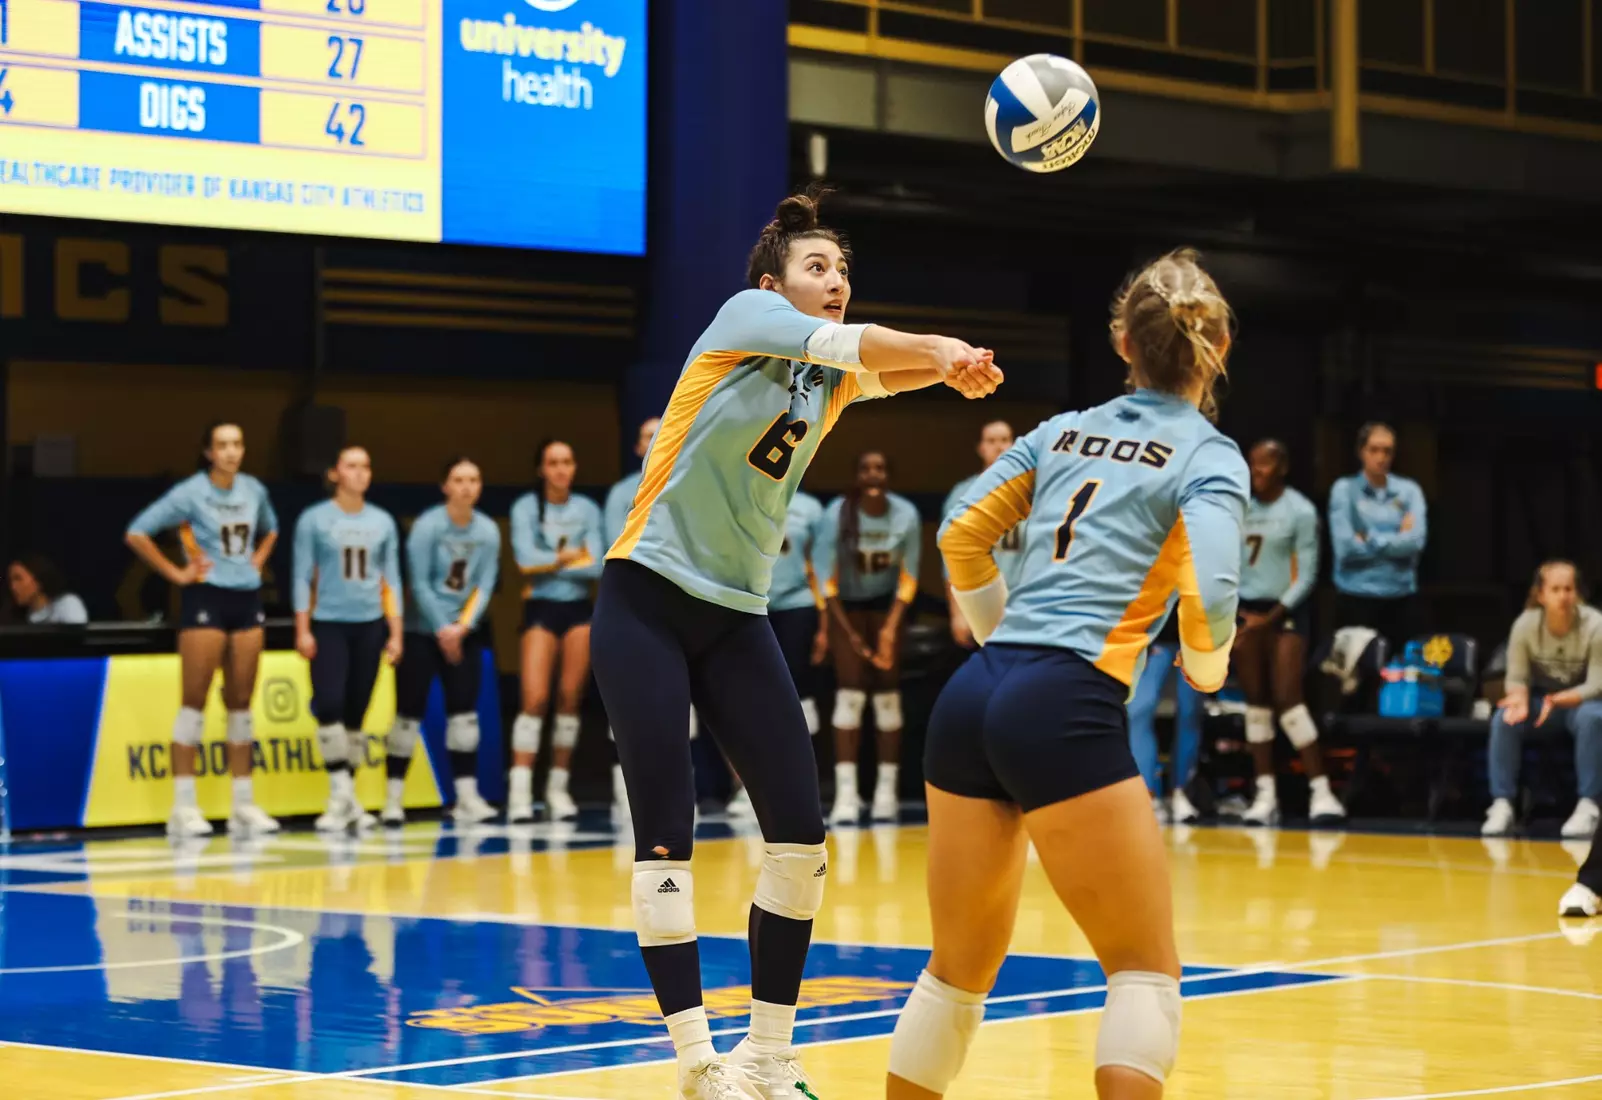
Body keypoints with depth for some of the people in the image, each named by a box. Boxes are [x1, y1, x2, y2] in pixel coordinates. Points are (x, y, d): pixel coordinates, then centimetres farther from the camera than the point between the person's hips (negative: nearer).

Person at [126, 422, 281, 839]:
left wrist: (257, 562, 12)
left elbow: (270, 531, 28)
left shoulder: (254, 490, 8)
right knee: (194, 701, -6)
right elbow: (137, 533, -11)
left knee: (240, 702, 8)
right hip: (205, 599, -5)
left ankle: (243, 804, 12)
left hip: (247, 599, 5)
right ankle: (183, 806, -5)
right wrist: (174, 572, -10)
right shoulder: (190, 493, -9)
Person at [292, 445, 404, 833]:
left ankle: (349, 800, 12)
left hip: (369, 625, 3)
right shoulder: (314, 520, 0)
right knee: (329, 704, -17)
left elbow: (392, 580, 11)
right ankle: (340, 795, -9)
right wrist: (302, 629, -7)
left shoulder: (383, 522, 9)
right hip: (328, 623, -3)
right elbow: (302, 577, -1)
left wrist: (395, 633, 6)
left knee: (356, 712, 4)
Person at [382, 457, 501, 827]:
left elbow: (485, 585, -1)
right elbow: (419, 584, -13)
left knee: (464, 712, 0)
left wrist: (462, 627, -14)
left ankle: (467, 797, 1)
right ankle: (393, 799, 2)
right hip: (422, 631, -4)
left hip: (464, 633, 4)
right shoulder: (427, 527, -12)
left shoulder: (488, 530, 1)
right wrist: (442, 630, -16)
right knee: (409, 713, -3)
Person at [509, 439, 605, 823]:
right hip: (541, 608, -3)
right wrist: (571, 557, -8)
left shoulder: (587, 510, 6)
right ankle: (520, 791, -16)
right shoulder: (526, 507, -1)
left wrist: (552, 561, -10)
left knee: (570, 699, 2)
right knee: (535, 698, -13)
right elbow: (526, 559, -13)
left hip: (578, 609, 3)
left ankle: (558, 787, 9)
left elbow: (595, 565, -3)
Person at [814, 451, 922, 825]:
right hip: (846, 604, -2)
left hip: (885, 604, 2)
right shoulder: (837, 514, -22)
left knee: (888, 696, -4)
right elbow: (825, 578, -16)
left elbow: (908, 580, -10)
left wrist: (890, 628, -18)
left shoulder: (907, 515, -17)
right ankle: (846, 793, -14)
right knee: (850, 693, -12)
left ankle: (887, 790, 0)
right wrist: (849, 632, -17)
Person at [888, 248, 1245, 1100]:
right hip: (1065, 710, -6)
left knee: (961, 965, 18)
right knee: (1145, 969, 2)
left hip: (972, 696, 6)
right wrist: (1207, 669, 8)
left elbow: (961, 536, 20)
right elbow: (1208, 594, -13)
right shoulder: (1208, 457, 1)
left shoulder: (1066, 429, 18)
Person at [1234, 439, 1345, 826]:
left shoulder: (1301, 511, -6)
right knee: (1256, 703, 3)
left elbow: (1307, 573, -7)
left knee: (1288, 700, -13)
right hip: (1245, 610, 4)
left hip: (1284, 612, -4)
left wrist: (1274, 616, -12)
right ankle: (1265, 793, 5)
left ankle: (1321, 790, -10)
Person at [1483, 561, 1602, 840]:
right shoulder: (1525, 625, -12)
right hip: (1540, 697, 2)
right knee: (1504, 719, -28)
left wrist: (1558, 700, -36)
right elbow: (1517, 676, -7)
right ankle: (1502, 805, -25)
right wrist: (1519, 698, -32)